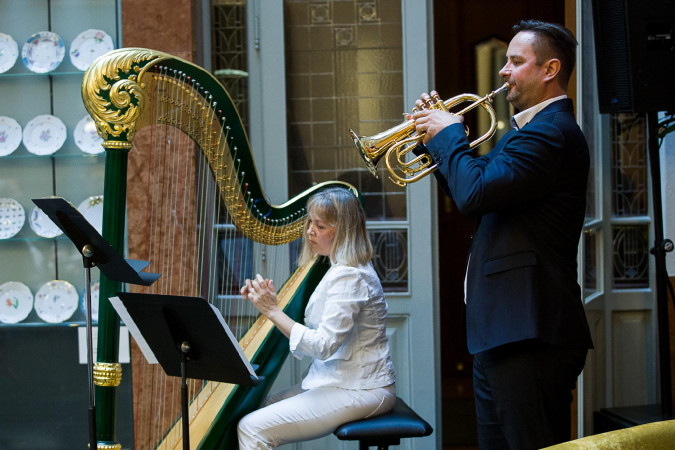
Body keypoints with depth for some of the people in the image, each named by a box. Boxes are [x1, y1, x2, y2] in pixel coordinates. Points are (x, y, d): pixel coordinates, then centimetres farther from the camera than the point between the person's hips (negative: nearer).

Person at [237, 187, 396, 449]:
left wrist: (272, 310, -18)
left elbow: (323, 345, -24)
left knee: (252, 428, -18)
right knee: (250, 410, 8)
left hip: (359, 392, -10)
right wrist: (265, 300, 3)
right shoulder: (339, 269, 14)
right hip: (338, 381, 10)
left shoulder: (349, 276, -18)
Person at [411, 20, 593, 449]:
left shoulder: (551, 132, -17)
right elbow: (472, 194, 25)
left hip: (530, 334, -11)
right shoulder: (531, 129, 19)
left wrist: (450, 135, -11)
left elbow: (475, 192, -28)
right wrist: (436, 138, 11)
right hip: (503, 330, 11)